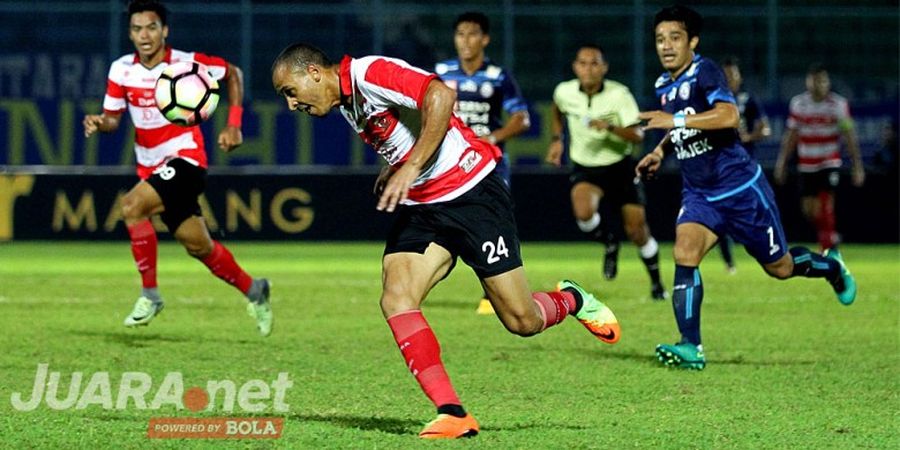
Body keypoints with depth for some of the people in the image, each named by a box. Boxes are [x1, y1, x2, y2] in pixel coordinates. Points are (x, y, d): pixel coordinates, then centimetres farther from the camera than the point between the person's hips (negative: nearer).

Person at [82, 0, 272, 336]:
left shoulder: (187, 64, -12)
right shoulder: (121, 70, -1)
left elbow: (233, 74, 4)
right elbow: (113, 118, 6)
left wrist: (233, 126, -2)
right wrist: (100, 123, -19)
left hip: (185, 159, -5)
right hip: (151, 166, 5)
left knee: (132, 207, -28)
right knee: (198, 246, 12)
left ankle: (150, 293, -15)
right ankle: (252, 290, 37)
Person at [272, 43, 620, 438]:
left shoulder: (367, 73, -16)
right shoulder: (346, 106, 12)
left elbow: (440, 95, -30)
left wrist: (410, 169, -29)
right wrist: (393, 169, 14)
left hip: (471, 192, -8)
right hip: (418, 207, 8)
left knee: (522, 322, -4)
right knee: (395, 298, -17)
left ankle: (570, 300, 31)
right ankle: (451, 414, -17)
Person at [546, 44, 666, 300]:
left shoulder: (619, 94, -17)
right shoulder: (564, 92, -8)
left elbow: (638, 135, -22)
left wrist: (610, 127, -38)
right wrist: (556, 140, 9)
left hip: (620, 167, -1)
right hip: (586, 168, 1)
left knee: (636, 229, 1)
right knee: (583, 212, -30)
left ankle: (656, 283, 26)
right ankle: (609, 245, 3)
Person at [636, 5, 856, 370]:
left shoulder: (704, 72, -17)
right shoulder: (663, 86, 6)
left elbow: (728, 116, -35)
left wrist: (676, 121, -39)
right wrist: (659, 152, 11)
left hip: (741, 189, -6)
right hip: (699, 195, 6)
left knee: (780, 267, 9)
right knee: (684, 253, -21)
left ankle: (831, 266, 43)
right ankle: (690, 347, -23)